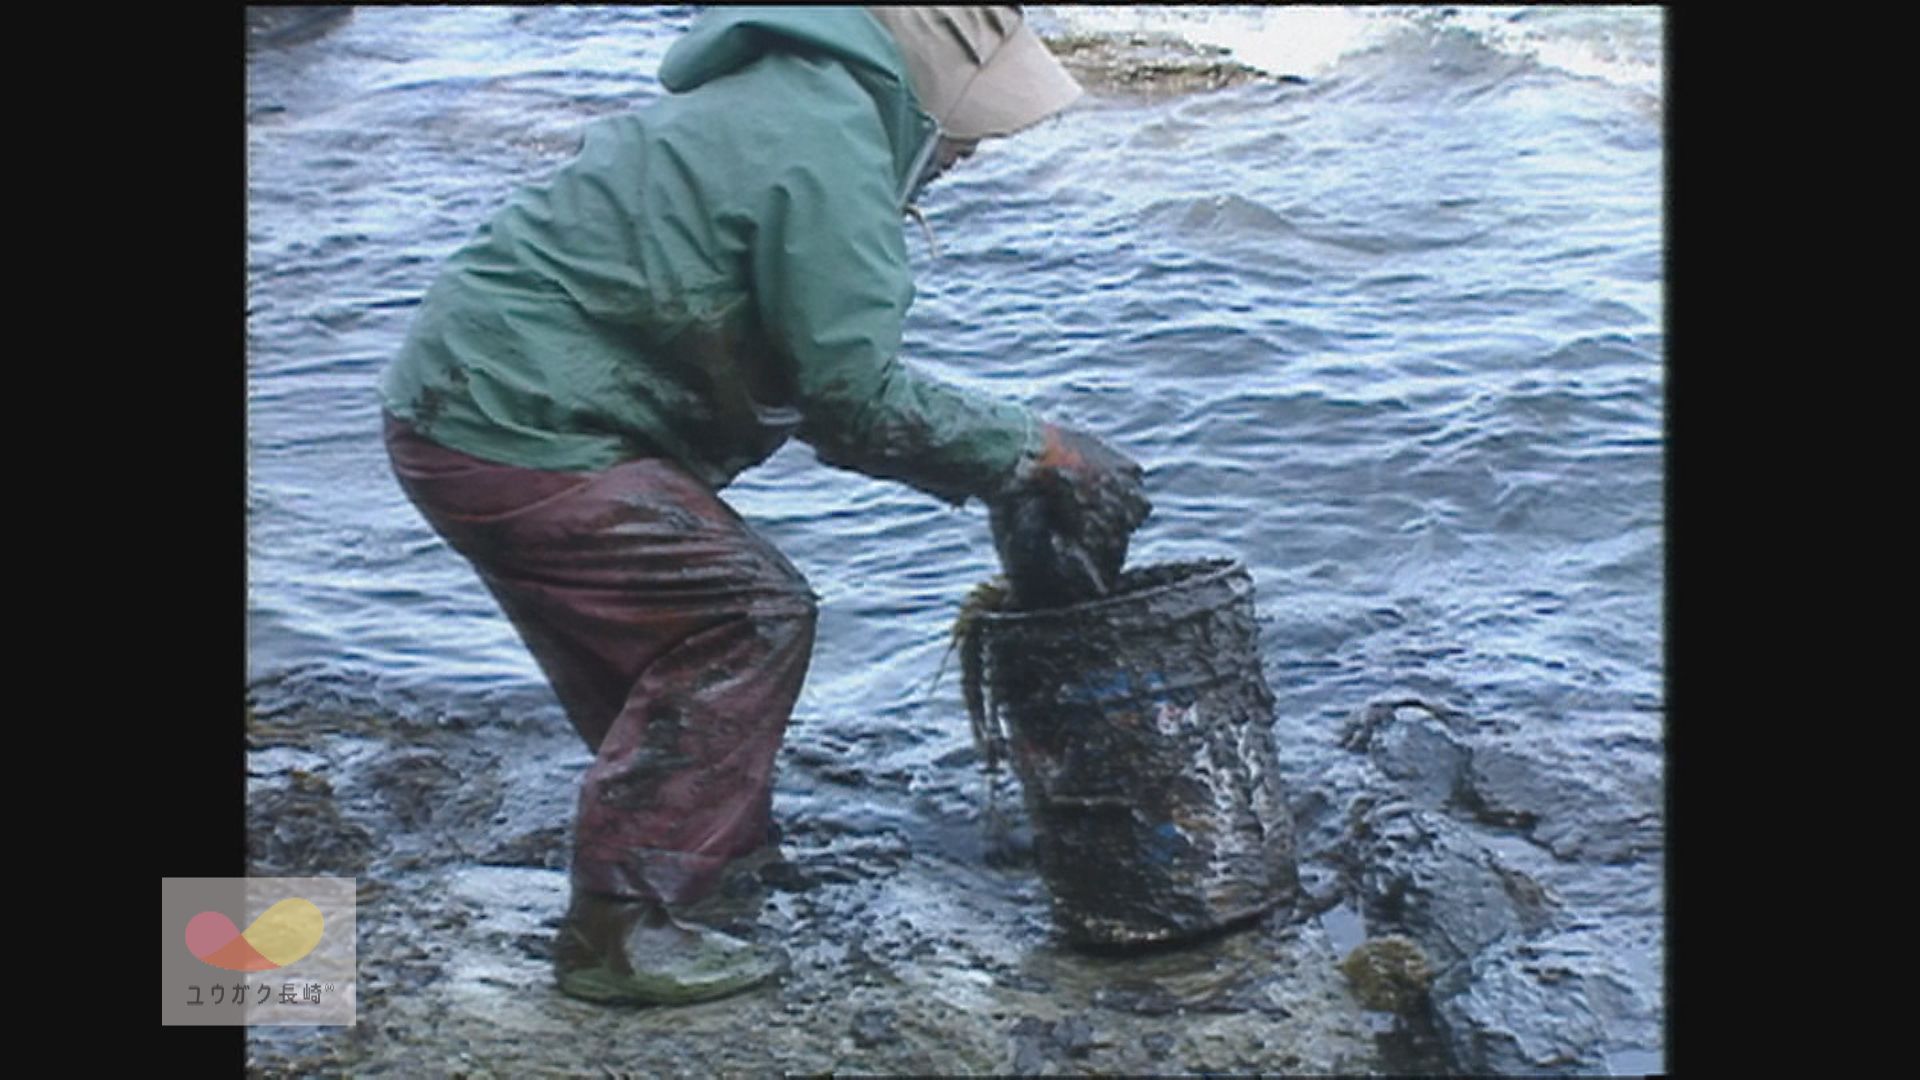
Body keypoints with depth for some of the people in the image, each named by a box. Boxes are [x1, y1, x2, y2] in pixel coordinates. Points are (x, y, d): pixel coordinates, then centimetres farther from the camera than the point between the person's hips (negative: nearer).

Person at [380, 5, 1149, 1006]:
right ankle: (618, 930, -4)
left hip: (459, 406, 10)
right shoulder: (827, 137, -14)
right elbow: (854, 396, -17)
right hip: (517, 430, -10)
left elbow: (822, 383, 18)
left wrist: (996, 470, 11)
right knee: (749, 618, -8)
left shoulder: (782, 106, 19)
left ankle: (720, 844, 38)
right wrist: (1034, 451, -6)